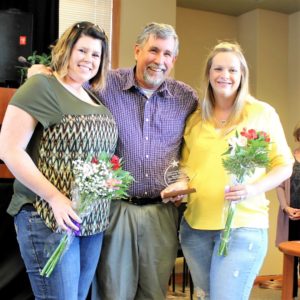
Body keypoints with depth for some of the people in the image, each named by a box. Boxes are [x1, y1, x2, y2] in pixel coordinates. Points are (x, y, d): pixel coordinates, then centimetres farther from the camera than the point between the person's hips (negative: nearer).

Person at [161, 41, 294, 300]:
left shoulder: (263, 112, 1)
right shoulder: (195, 119, 12)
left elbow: (284, 165, 1)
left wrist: (254, 188, -17)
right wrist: (180, 185, -3)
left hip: (243, 225, -4)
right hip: (195, 225, 4)